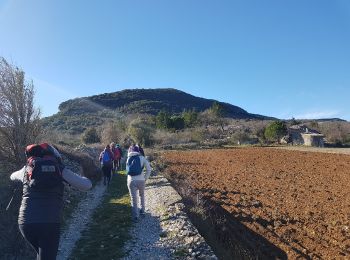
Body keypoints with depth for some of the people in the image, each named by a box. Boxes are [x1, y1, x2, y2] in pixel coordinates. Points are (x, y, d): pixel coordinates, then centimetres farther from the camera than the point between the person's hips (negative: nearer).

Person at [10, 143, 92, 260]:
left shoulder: (27, 168, 9)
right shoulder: (60, 169, 0)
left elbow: (12, 176, 34)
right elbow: (87, 185, 0)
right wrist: (84, 178, 21)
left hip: (25, 222, 4)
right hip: (50, 223, -4)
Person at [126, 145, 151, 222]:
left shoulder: (128, 159, 7)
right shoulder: (141, 158, 0)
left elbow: (127, 170, 7)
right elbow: (149, 169, -2)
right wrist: (145, 178, 7)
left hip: (131, 181, 0)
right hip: (140, 180, 0)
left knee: (134, 199, 8)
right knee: (142, 195, 25)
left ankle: (135, 216, 4)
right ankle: (142, 210, 35)